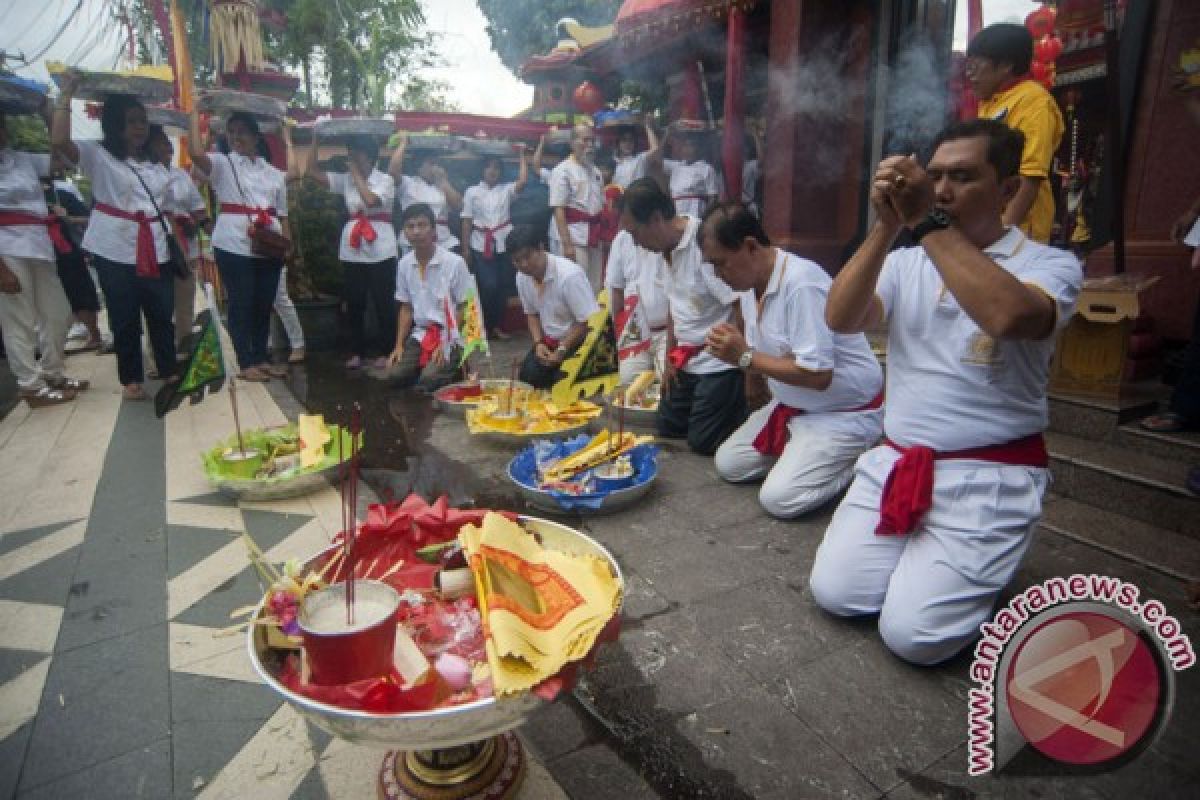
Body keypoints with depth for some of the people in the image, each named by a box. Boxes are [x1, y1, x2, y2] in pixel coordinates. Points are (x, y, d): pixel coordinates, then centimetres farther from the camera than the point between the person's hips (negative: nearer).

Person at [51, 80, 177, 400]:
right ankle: (131, 379, 12)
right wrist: (66, 93, -10)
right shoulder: (98, 155, 1)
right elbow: (59, 141, -17)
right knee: (124, 318, 2)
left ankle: (169, 371, 20)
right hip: (115, 250, -4)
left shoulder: (156, 164, 17)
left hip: (155, 250, 4)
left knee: (162, 314, 7)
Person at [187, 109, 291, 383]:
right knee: (241, 303, -1)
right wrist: (195, 114, -10)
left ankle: (262, 358, 20)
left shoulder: (273, 173, 16)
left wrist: (287, 243, 2)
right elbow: (196, 153, -17)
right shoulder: (222, 164, 5)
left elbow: (282, 214, 15)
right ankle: (246, 364, 5)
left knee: (264, 304, 9)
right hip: (234, 245, -4)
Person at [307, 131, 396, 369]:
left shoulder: (385, 180, -4)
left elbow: (371, 200, -22)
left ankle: (386, 352, 8)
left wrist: (356, 174, -11)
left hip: (379, 249, -5)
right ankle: (357, 352, 17)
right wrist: (315, 138, -1)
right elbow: (313, 171, 5)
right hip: (352, 247, 5)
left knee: (383, 302, -1)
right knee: (354, 302, 8)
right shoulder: (345, 180, 10)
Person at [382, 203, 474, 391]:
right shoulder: (404, 264, 2)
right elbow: (406, 308, 11)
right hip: (421, 333, 5)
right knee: (394, 376, -14)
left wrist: (447, 344, -15)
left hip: (450, 334, -5)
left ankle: (454, 365, 6)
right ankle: (430, 364, 12)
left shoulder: (454, 262, -15)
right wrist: (399, 345, 1)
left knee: (428, 382, -25)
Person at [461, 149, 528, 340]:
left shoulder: (506, 190, 8)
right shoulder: (472, 192, 5)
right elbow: (467, 221, 3)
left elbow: (523, 181, -11)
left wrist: (522, 155, -4)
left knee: (503, 286, 4)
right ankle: (485, 326, 7)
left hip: (503, 243, 2)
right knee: (488, 286, -10)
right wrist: (466, 247, -2)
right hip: (481, 245, -2)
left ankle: (498, 325, 16)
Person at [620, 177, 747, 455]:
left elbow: (742, 310, -23)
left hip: (720, 363, -9)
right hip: (687, 360, 9)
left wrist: (745, 369, -18)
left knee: (703, 441, -6)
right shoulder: (669, 247, 4)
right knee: (668, 429, 13)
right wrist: (670, 359, 14)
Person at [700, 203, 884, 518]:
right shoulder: (754, 281, 0)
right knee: (728, 464, 4)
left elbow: (817, 375, -30)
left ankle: (858, 460, 4)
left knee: (778, 498, -17)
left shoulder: (802, 284, -28)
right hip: (792, 404, 9)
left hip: (844, 412, -8)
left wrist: (745, 356, -24)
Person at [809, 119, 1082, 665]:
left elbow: (1010, 316, -29)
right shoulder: (904, 263, 8)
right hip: (893, 464, 4)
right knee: (834, 593, -6)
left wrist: (929, 224, -22)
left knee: (912, 635, -13)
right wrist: (886, 227, -17)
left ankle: (979, 572, 18)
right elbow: (839, 319, -9)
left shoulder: (1050, 263, -4)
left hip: (989, 479, -4)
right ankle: (920, 553, 22)